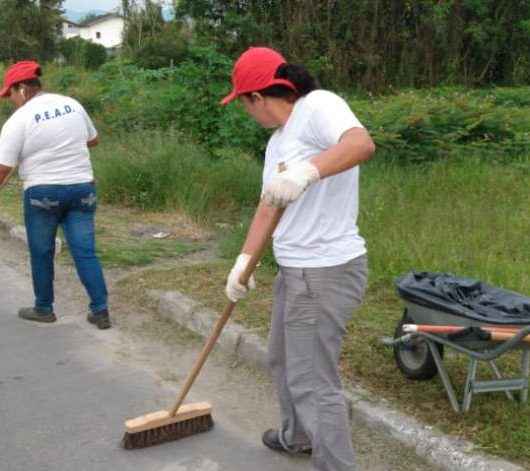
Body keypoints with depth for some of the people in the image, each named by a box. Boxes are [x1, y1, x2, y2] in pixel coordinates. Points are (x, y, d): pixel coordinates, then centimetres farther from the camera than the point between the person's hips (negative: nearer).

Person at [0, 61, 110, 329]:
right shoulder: (72, 104, 6)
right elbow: (93, 140, 19)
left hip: (42, 192, -4)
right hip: (82, 187, 4)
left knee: (41, 254, 12)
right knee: (85, 252, 6)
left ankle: (44, 309, 24)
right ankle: (100, 311, 5)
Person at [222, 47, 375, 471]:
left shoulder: (317, 106, -16)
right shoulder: (278, 140, 13)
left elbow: (362, 144, -35)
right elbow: (267, 206, 14)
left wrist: (307, 171, -50)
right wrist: (244, 261, 5)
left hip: (326, 274, -11)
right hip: (295, 271, 11)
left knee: (313, 383, -2)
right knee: (284, 360, 27)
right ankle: (298, 436, 50)